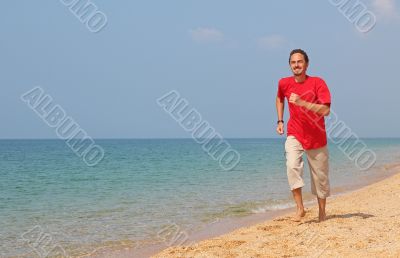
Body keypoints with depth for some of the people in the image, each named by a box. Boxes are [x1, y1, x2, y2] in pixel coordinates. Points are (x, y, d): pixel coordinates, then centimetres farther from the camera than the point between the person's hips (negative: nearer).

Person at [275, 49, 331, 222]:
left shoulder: (318, 83, -13)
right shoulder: (284, 83, -2)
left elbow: (326, 110, -22)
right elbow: (279, 99, 22)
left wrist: (301, 102, -30)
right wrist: (280, 121, 11)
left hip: (317, 137, -1)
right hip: (294, 134, 1)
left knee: (320, 176, 8)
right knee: (292, 166, -25)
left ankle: (322, 212, 27)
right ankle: (300, 208, -19)